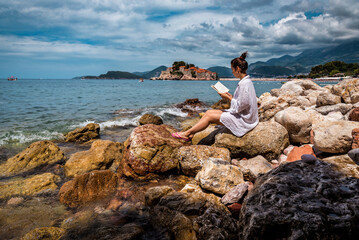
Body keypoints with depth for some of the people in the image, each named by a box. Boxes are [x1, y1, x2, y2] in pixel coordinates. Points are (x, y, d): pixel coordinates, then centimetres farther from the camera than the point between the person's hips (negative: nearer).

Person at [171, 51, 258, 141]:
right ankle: (190, 135, 3)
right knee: (209, 112, 3)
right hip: (241, 114, 9)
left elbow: (239, 107, -21)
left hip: (243, 120, -9)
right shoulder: (246, 81, 9)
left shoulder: (244, 84, -23)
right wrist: (231, 96, 5)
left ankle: (187, 133, 3)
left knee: (209, 116, -9)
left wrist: (228, 97, -10)